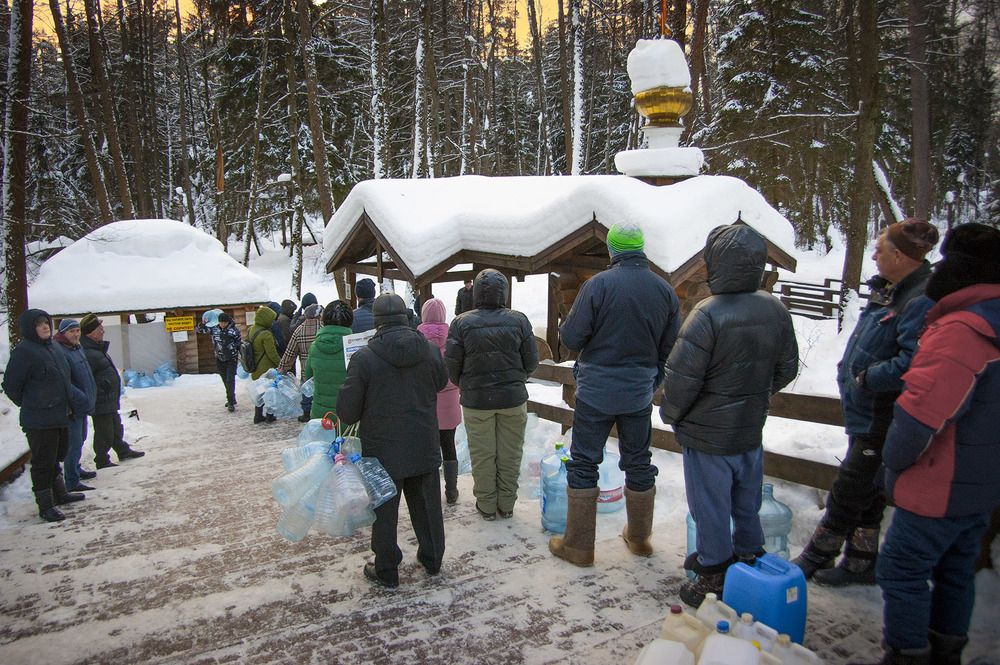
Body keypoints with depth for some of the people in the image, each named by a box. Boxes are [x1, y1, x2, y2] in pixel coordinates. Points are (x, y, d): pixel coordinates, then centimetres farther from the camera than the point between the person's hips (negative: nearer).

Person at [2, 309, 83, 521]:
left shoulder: (53, 349, 11)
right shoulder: (23, 352, -15)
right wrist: (29, 405, 0)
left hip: (60, 416, 8)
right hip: (39, 421, -8)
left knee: (56, 457, 21)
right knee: (43, 462, 1)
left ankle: (59, 493, 36)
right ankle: (45, 505, 10)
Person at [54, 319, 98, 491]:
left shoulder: (78, 348, 12)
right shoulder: (60, 352, -19)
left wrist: (90, 398, 17)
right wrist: (82, 399, -25)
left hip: (83, 405, 10)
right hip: (72, 408, -10)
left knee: (80, 439, 22)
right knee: (74, 443, -8)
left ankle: (75, 469, 38)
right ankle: (72, 482, -3)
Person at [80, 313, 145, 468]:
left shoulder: (97, 349, 12)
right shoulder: (88, 354, -23)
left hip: (110, 402, 11)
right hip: (100, 403, -11)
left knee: (116, 428, 23)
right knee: (104, 433, 2)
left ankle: (123, 451, 37)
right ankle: (102, 461, 14)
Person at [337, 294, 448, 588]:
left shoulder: (363, 358, -18)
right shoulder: (430, 351, -7)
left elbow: (347, 412, -12)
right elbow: (441, 383, 13)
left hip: (383, 452, -3)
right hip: (424, 450, 4)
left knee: (384, 512, 12)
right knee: (427, 506, 20)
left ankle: (386, 571, 25)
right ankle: (432, 559, 36)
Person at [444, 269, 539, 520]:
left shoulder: (462, 322, -10)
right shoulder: (518, 320, -7)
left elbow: (451, 365, -7)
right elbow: (532, 361, -2)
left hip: (476, 399, -1)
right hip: (513, 397, 1)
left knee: (482, 455, 11)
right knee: (509, 455, 12)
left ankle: (486, 506, 21)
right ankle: (506, 505, 23)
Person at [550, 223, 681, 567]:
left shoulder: (598, 284, -15)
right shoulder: (666, 290, 0)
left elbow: (570, 338, -14)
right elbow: (670, 348, 5)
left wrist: (568, 323, 9)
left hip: (597, 391, -4)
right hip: (640, 393, 4)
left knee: (584, 464, 7)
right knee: (639, 464, 18)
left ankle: (578, 545, 14)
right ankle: (639, 537, 32)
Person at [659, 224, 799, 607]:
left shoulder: (708, 314, -26)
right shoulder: (775, 310, -4)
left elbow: (681, 378, -23)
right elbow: (787, 369, 7)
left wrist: (670, 413, -4)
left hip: (708, 435, -6)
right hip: (752, 428, 6)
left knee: (710, 506, 9)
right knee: (746, 502, 23)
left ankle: (715, 579, 21)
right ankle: (749, 555, 40)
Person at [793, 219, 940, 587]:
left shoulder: (923, 301, -23)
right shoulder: (890, 290, 7)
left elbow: (913, 363, -32)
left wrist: (867, 379, -21)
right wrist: (850, 374, 10)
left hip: (881, 418, -10)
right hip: (865, 410, 10)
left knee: (849, 490, 4)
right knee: (866, 491, 19)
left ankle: (816, 556, 19)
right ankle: (861, 563, 34)